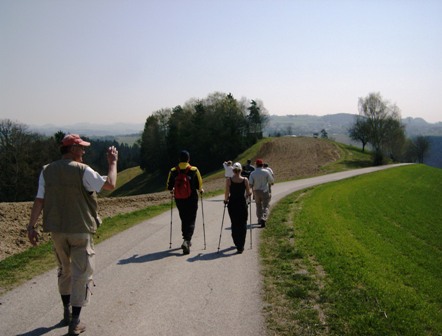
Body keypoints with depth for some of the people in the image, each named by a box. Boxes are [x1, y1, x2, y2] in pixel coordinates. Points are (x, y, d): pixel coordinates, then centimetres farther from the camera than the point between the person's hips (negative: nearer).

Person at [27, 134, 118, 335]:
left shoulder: (47, 171, 1)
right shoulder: (82, 170, -13)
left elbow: (39, 200, -3)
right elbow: (110, 185, -13)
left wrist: (31, 226, -1)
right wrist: (113, 163, 0)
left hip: (56, 229, 5)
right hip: (80, 230, -5)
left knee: (64, 270, 22)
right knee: (81, 274, 3)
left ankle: (67, 312, 32)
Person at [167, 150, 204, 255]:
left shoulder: (173, 171, -4)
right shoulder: (194, 170, -10)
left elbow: (169, 186, -1)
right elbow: (199, 186, -9)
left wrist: (172, 190, 20)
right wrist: (201, 190, 13)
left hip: (179, 199, 3)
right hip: (192, 199, -3)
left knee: (184, 220, 18)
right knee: (191, 221, 2)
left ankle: (187, 240, 28)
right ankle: (187, 240, -16)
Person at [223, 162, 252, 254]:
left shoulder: (228, 180, -7)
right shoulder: (245, 180, -7)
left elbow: (227, 193, -7)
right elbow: (248, 194, -3)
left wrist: (226, 200, 12)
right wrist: (246, 195, 20)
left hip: (232, 204, 1)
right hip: (242, 204, -1)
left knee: (234, 224, 16)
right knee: (242, 225, 8)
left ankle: (237, 243, 24)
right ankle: (240, 246, 1)